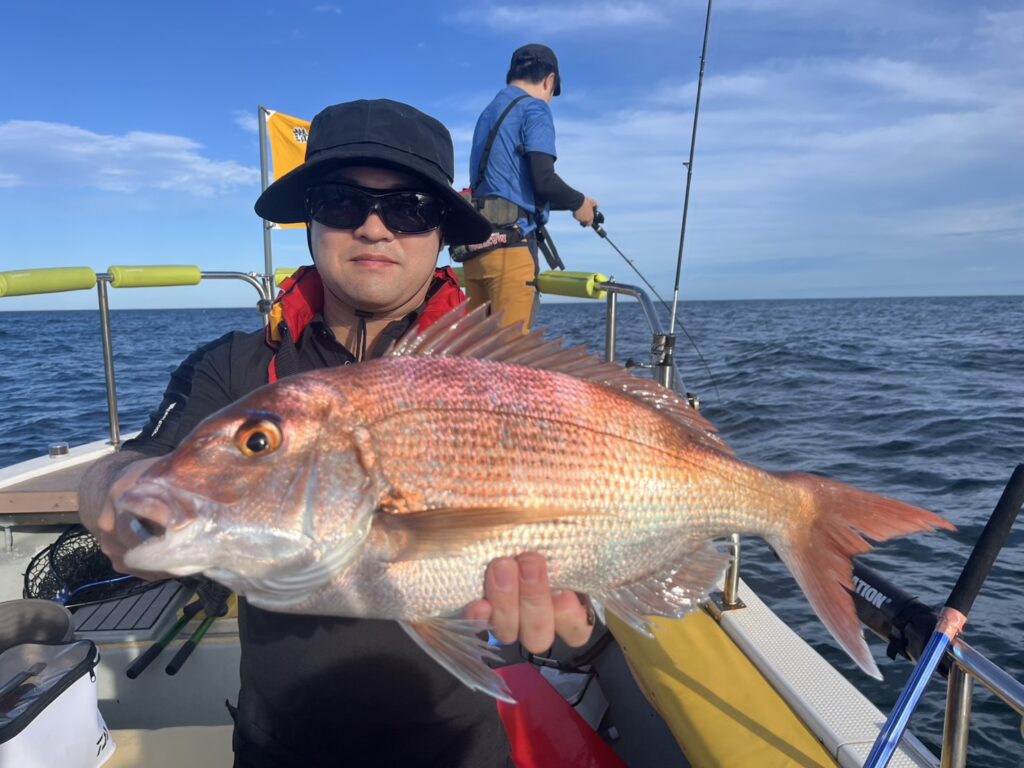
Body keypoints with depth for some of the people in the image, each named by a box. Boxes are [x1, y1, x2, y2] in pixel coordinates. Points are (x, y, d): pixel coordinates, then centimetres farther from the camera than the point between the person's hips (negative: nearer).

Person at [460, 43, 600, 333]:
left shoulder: (488, 113, 24)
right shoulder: (534, 108, 1)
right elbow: (543, 180, -13)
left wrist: (569, 203, 27)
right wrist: (578, 203, 6)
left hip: (475, 241, 8)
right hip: (508, 241, -8)